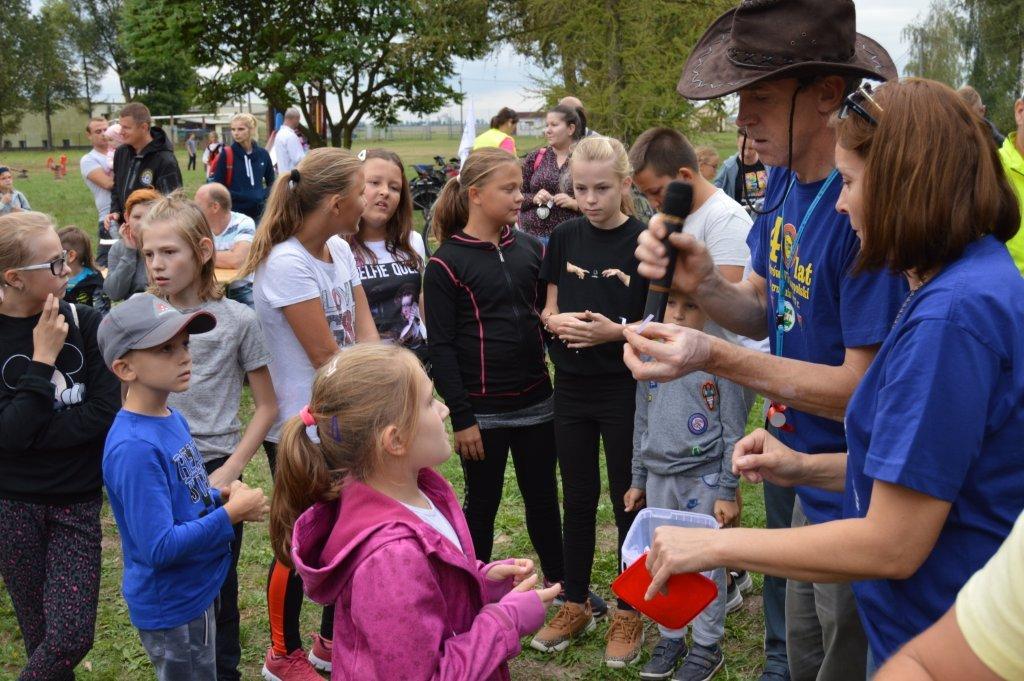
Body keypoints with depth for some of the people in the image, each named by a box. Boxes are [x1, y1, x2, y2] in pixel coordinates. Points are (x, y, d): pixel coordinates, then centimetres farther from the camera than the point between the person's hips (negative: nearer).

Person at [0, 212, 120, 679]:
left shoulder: (87, 325, -7)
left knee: (72, 635, -5)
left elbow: (103, 415, -11)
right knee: (41, 635, 9)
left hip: (78, 501, 1)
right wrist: (43, 359, -20)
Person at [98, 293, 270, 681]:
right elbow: (159, 547, -30)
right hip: (171, 608, -8)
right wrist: (232, 512, -23)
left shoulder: (172, 419, 0)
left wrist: (222, 496, -5)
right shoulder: (134, 448, -29)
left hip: (194, 591, 9)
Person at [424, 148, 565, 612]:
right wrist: (461, 419, -12)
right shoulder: (445, 264, -10)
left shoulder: (530, 248, 5)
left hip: (534, 400, 4)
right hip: (482, 409, -4)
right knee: (482, 504, 10)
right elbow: (440, 347, -10)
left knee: (542, 496, 16)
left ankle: (560, 582, 32)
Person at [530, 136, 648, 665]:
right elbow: (548, 308, 9)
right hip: (571, 387, 4)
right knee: (577, 498, 14)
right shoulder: (564, 238, 3)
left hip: (626, 388, -4)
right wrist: (558, 322, -13)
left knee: (628, 501, 8)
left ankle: (629, 612, 23)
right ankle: (576, 604, 29)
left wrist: (615, 332, -23)